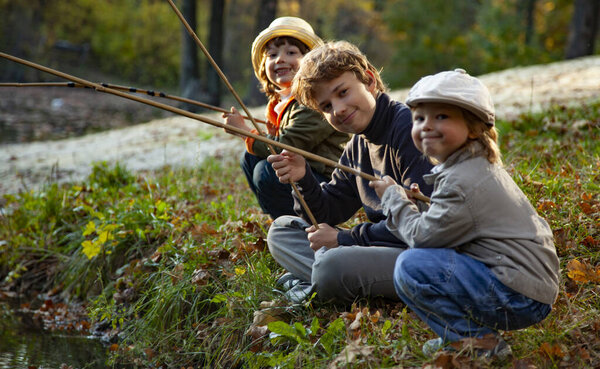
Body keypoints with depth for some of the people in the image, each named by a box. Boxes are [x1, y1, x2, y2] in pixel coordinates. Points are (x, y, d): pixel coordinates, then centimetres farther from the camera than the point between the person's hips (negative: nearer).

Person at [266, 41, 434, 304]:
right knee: (281, 229, 13)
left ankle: (315, 285, -2)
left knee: (333, 266, -36)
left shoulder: (409, 127, -16)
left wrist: (343, 238, -16)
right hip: (383, 246, 10)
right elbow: (330, 212, 15)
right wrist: (303, 180, -7)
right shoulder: (356, 148, 13)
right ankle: (318, 282, -11)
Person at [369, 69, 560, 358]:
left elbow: (422, 236, -11)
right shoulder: (476, 166, 14)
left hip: (519, 297, -11)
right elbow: (443, 224, 21)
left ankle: (481, 342, -7)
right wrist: (417, 204, 7)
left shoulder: (462, 182, -18)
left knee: (411, 266, -18)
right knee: (426, 256, 20)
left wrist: (393, 197, 2)